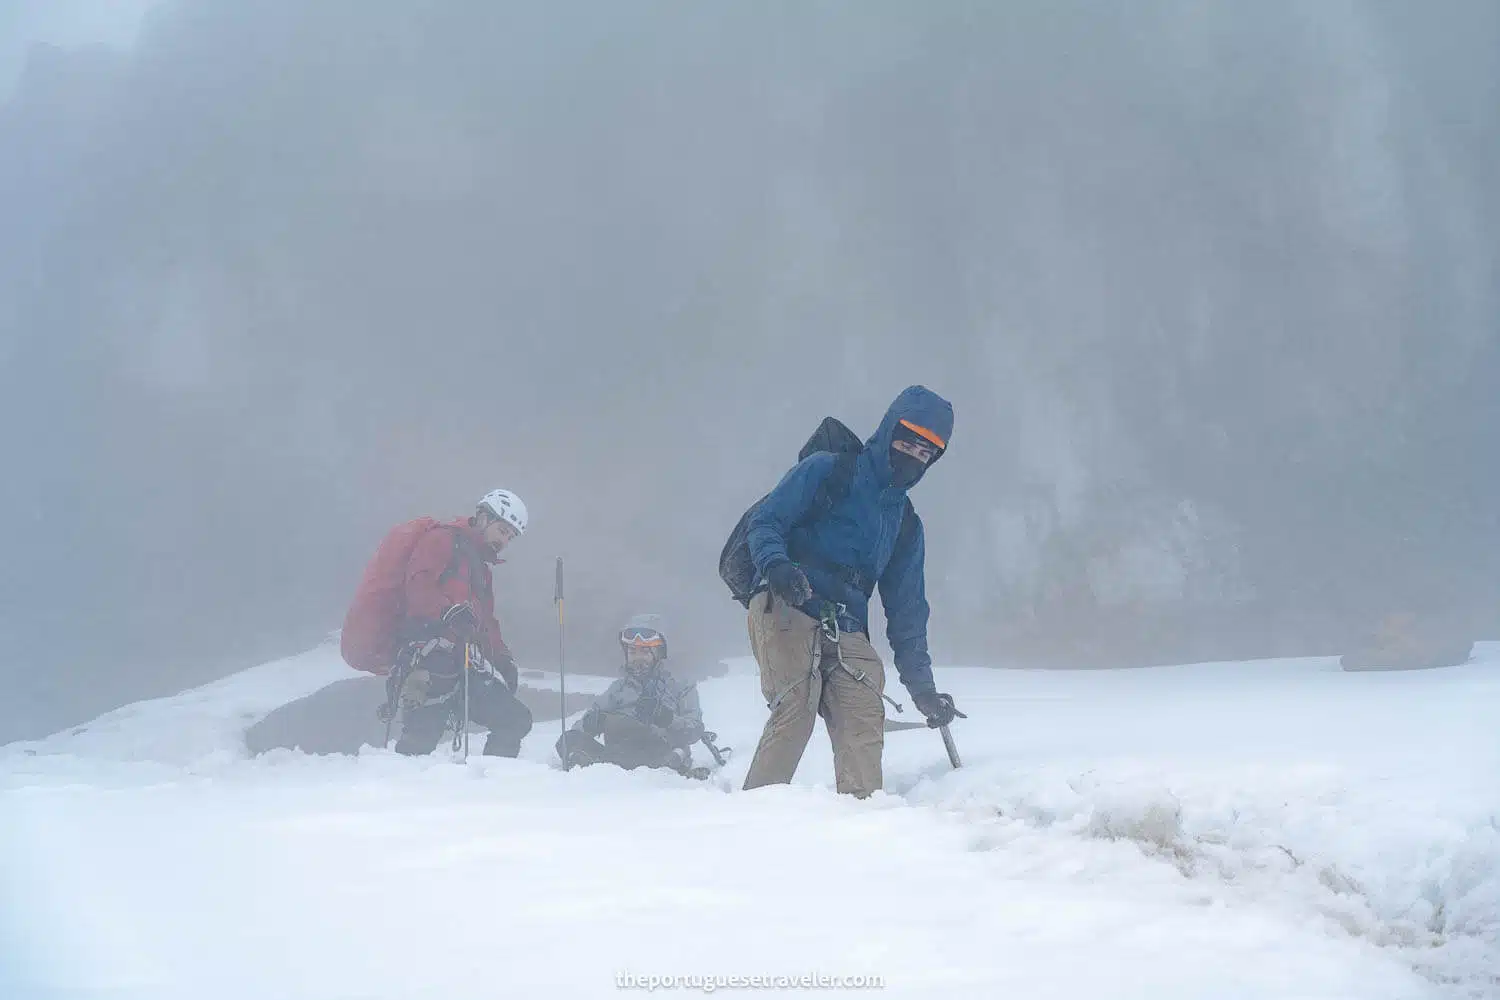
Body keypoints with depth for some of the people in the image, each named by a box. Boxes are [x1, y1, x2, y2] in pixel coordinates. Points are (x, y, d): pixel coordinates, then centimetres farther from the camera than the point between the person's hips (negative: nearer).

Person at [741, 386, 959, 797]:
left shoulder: (907, 526, 26)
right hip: (785, 609, -5)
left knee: (864, 717, -16)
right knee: (795, 708, -22)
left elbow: (907, 611, 27)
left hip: (846, 632, 5)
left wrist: (922, 685, 19)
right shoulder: (825, 471, 10)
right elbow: (765, 521, 1)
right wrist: (776, 565, -21)